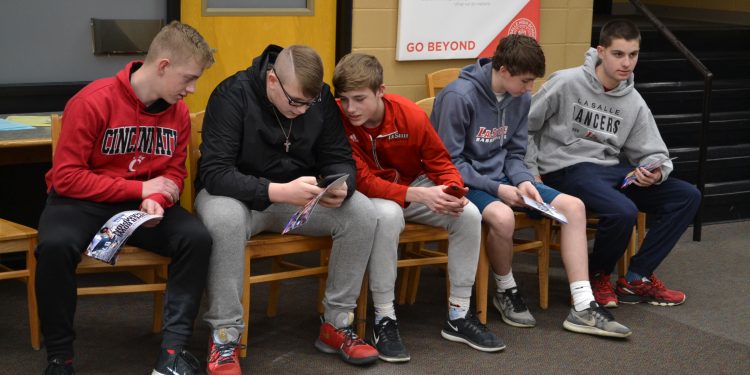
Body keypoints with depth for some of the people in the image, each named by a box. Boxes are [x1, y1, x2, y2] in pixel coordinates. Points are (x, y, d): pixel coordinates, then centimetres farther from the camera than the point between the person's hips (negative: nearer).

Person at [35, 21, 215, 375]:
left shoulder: (178, 112, -2)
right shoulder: (92, 102, -19)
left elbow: (174, 172, 8)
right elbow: (65, 177, -18)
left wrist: (156, 200, -17)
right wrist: (141, 189, -18)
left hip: (143, 202, 4)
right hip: (81, 200, -4)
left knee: (197, 238, -22)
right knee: (55, 245, -35)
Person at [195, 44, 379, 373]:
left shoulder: (320, 97, -7)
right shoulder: (233, 94, -22)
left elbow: (340, 159, -2)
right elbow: (213, 173, -29)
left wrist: (341, 187, -28)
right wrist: (278, 191, -43)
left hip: (299, 196, 5)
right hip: (237, 195, -4)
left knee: (362, 214, -19)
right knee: (225, 218, -39)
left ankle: (337, 324, -4)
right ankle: (224, 335, -23)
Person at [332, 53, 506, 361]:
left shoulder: (412, 115, -17)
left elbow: (440, 162, -3)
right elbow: (362, 181, -26)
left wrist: (453, 190, -26)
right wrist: (419, 195, -37)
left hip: (414, 187, 4)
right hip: (370, 196, -4)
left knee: (469, 214, -19)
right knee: (388, 215, -39)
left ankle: (458, 316, -4)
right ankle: (384, 320, -26)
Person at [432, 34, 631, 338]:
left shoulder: (521, 99, 4)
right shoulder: (459, 96, -19)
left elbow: (514, 153, 13)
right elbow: (450, 162, -16)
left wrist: (522, 181, -9)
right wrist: (497, 189, -21)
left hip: (502, 180, 8)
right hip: (464, 183, -8)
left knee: (573, 206, -7)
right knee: (502, 216, -39)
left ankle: (583, 307, -8)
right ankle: (506, 292, -8)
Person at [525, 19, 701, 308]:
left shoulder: (634, 103, 8)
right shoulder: (566, 83, -8)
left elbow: (652, 153, 10)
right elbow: (525, 125, -4)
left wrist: (655, 172, -14)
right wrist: (530, 173, -9)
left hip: (612, 168, 7)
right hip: (568, 168, -7)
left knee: (687, 196, -6)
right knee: (623, 211, -34)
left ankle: (636, 279, -1)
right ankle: (598, 276, -2)